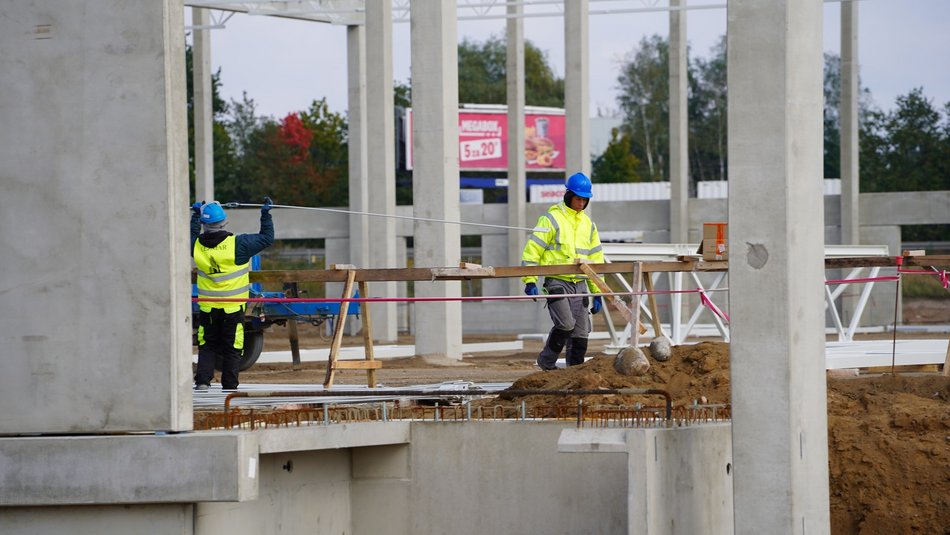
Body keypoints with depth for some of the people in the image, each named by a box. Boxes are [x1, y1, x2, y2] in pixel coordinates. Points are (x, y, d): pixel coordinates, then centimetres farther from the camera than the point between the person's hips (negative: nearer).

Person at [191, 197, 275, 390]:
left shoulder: (197, 246, -7)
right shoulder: (238, 244, -16)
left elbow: (192, 235, 19)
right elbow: (267, 238, -5)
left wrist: (195, 214, 31)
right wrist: (265, 215, 6)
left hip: (207, 308, 2)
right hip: (232, 309, -2)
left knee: (206, 347, 14)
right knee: (232, 349, 8)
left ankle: (202, 380, 0)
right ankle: (229, 386, 9)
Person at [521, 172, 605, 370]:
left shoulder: (588, 224, 17)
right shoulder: (552, 219, -3)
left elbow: (596, 259, 22)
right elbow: (532, 250, -6)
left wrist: (597, 292, 17)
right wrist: (530, 281, -13)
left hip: (579, 285, 6)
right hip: (556, 282, -6)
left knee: (580, 333, 2)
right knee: (565, 324, -20)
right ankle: (546, 362, -3)